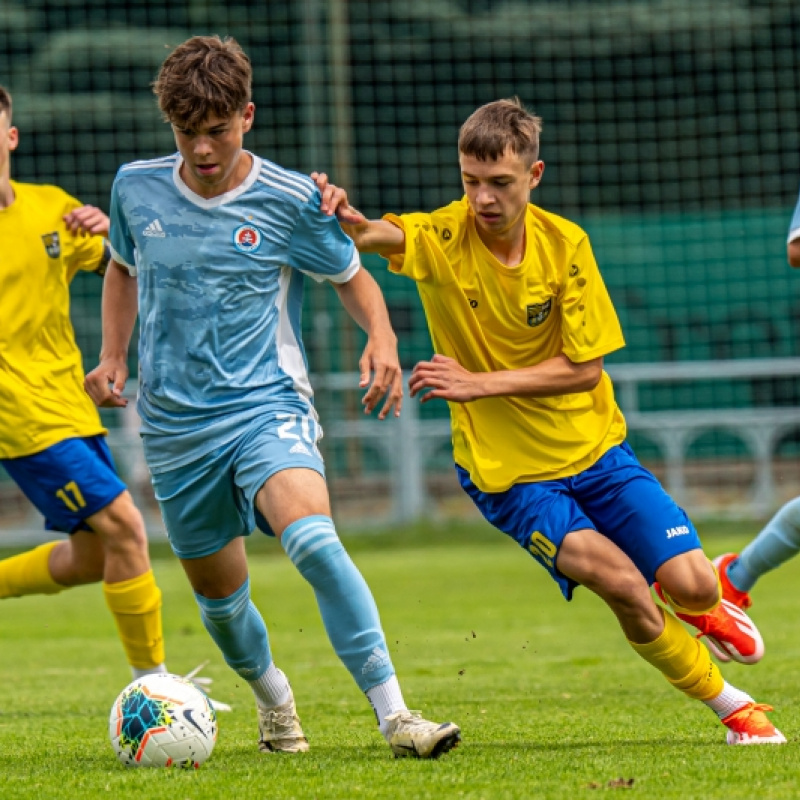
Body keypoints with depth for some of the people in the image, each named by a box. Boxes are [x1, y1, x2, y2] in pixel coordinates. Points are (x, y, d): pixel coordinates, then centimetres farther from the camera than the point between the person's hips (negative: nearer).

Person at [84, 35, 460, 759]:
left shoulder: (290, 201, -7)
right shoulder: (136, 188, 2)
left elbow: (351, 276, 8)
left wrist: (382, 335, -11)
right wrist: (114, 357, 10)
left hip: (267, 406, -4)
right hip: (174, 426, 4)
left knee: (314, 541, -30)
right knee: (219, 595, 14)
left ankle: (393, 715, -31)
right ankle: (274, 699, 46)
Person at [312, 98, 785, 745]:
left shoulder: (564, 244, -9)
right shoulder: (443, 238, -14)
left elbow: (585, 368, -11)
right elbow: (379, 236, -37)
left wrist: (483, 382, -22)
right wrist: (345, 219, -60)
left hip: (593, 449, 2)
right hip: (507, 470, -2)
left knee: (691, 584, -10)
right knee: (622, 584, -21)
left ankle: (704, 607, 31)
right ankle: (733, 707, 2)